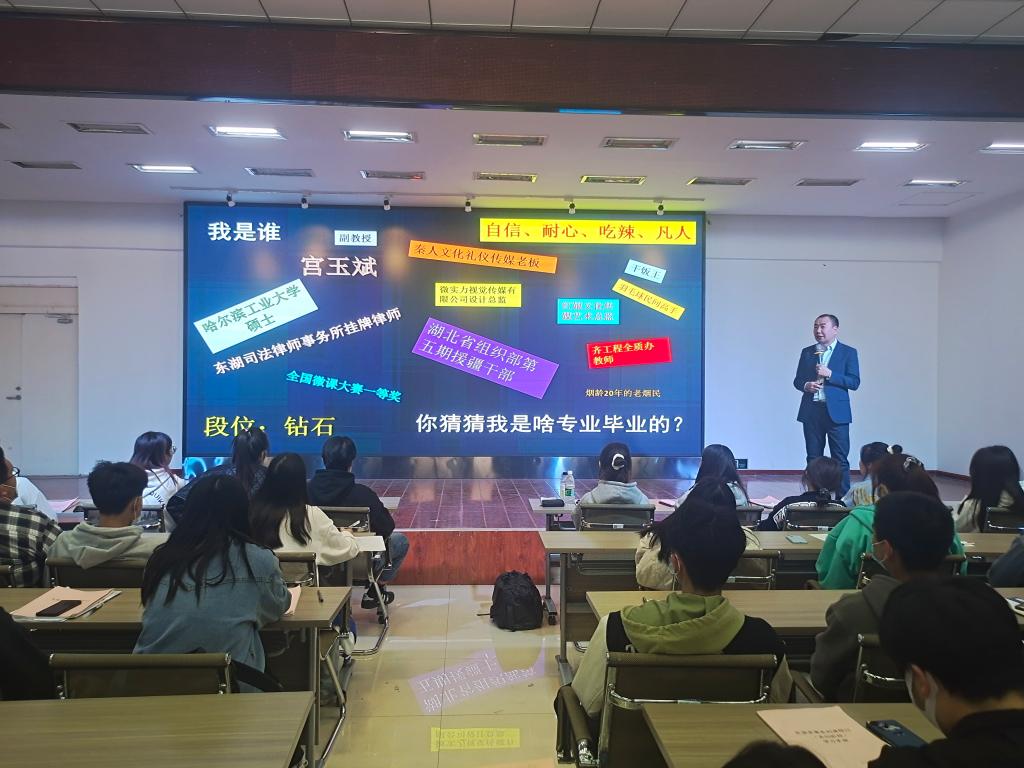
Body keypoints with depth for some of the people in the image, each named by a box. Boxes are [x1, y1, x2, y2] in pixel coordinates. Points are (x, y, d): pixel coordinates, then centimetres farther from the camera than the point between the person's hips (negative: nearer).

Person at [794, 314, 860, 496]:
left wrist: (830, 374, -16)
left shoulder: (848, 352, 2)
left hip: (836, 412, -3)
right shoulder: (807, 352, 12)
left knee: (840, 459, -1)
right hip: (811, 412, 3)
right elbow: (797, 380, 13)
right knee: (813, 459, 7)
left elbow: (854, 382, -6)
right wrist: (806, 385, -9)